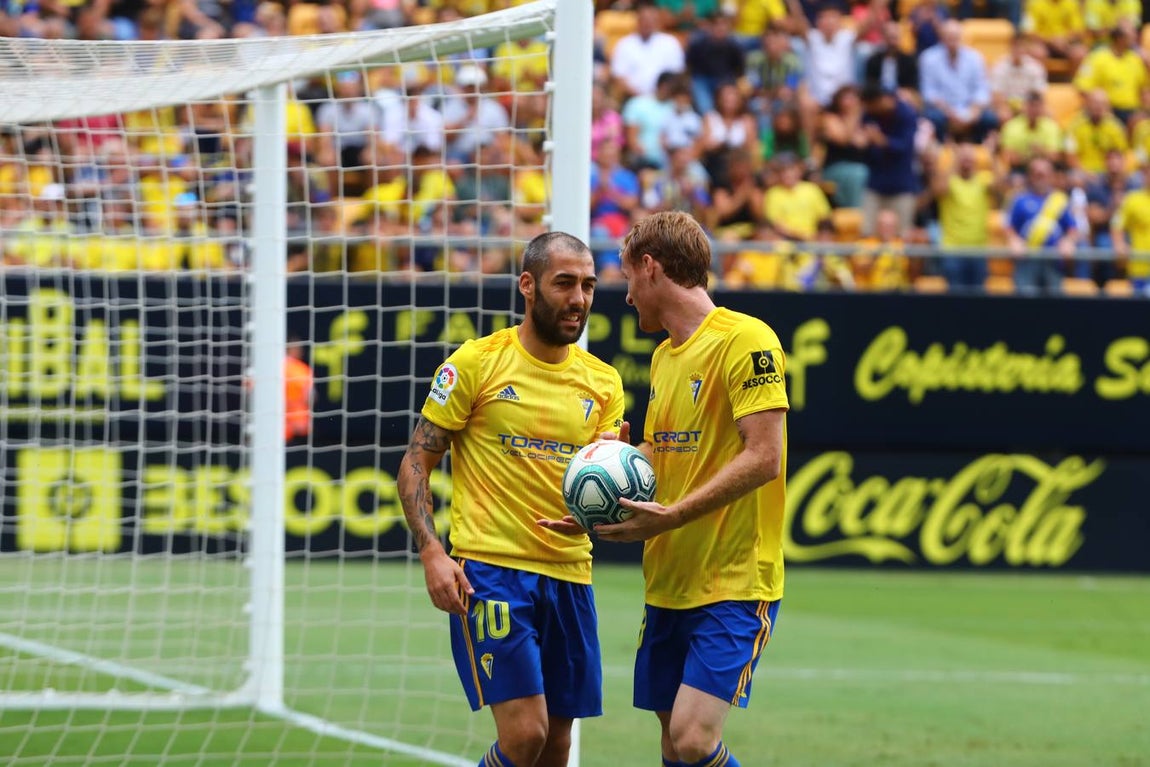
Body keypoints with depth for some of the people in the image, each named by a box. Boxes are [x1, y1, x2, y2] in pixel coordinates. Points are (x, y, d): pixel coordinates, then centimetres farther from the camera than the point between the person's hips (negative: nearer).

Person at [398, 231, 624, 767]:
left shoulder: (602, 382, 11)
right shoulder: (477, 363, -2)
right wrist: (432, 553, -14)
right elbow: (415, 463, -1)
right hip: (489, 569, -5)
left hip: (569, 576, 5)